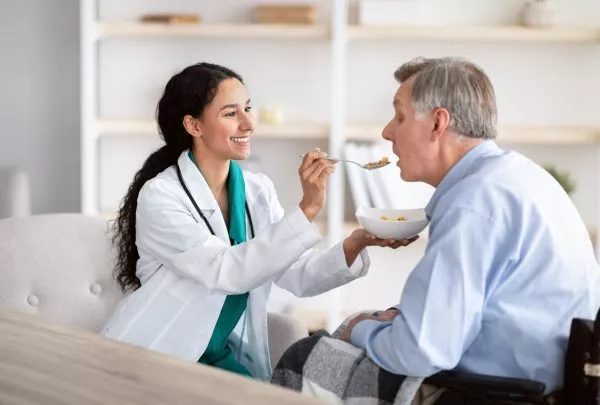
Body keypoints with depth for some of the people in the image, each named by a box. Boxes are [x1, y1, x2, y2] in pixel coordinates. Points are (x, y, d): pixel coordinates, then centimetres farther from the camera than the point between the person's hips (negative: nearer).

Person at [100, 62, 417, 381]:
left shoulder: (258, 190, 3)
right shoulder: (159, 196, -16)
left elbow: (300, 277, -4)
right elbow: (228, 273, -26)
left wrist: (357, 242, -22)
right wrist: (307, 209, -30)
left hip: (220, 357, 6)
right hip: (149, 359, -6)